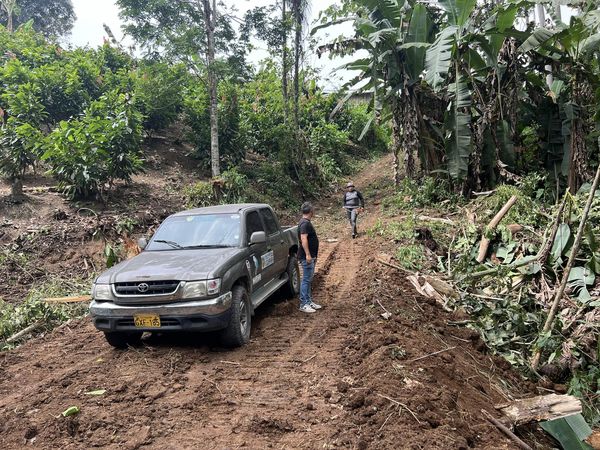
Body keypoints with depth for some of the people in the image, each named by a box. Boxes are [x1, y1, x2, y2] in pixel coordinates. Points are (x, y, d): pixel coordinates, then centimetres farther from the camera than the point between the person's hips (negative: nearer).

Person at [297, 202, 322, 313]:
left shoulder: (306, 222, 16)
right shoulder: (305, 223, -17)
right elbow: (303, 239, -26)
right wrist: (308, 254, -29)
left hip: (310, 256, 11)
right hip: (306, 257, -11)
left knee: (309, 279, 15)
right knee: (306, 280, -6)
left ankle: (309, 301, 23)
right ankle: (304, 304, -2)